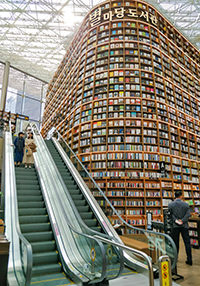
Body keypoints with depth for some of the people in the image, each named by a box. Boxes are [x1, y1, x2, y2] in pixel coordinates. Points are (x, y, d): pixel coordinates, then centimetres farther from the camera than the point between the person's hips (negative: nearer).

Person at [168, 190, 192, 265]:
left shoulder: (170, 204, -3)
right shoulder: (186, 204, -2)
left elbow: (171, 214, -7)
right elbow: (188, 214, -8)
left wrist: (175, 221, -8)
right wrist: (182, 221, -12)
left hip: (175, 226, 0)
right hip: (184, 226, 0)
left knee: (175, 243, 10)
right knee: (187, 243, 9)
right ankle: (189, 260, 13)